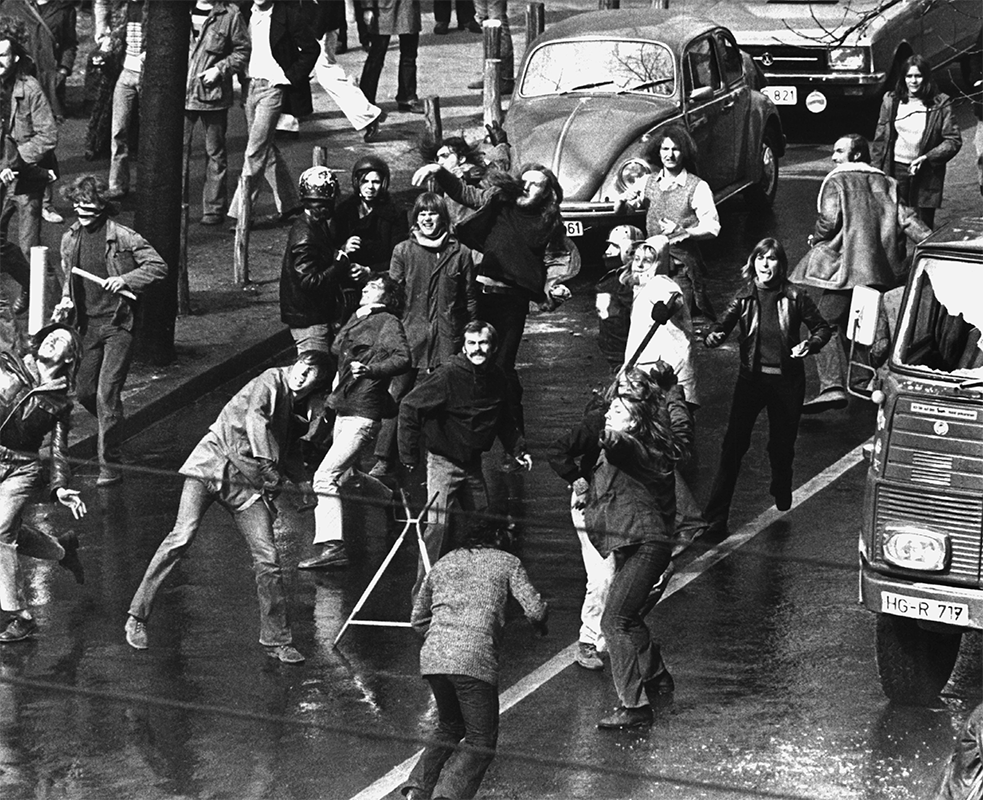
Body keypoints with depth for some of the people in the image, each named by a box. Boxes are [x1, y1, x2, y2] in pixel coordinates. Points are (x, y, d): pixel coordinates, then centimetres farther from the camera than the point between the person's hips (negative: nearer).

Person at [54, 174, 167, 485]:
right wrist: (66, 299, 3)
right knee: (85, 392, 9)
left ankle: (110, 465, -7)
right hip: (89, 325, 6)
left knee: (107, 393, -12)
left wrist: (125, 280, -21)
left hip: (119, 323, -6)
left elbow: (159, 266, -10)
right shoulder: (69, 239, 7)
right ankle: (113, 429, 40)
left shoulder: (122, 236, -11)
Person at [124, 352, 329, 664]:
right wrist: (269, 465, -29)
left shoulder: (297, 409, 18)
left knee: (267, 556, -5)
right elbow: (255, 418, -21)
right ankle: (136, 617, -9)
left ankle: (276, 640, 5)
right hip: (212, 463, -6)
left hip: (248, 482, 6)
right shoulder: (272, 380, -2)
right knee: (182, 536, -17)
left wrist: (302, 480, 15)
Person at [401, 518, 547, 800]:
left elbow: (417, 620, 30)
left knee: (448, 728, 25)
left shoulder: (442, 564, 26)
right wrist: (540, 624, 26)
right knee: (481, 741, 3)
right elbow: (535, 610, 4)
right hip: (475, 657, -5)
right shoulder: (507, 562, 14)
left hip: (432, 656, 5)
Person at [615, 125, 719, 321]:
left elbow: (712, 228, -9)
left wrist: (682, 232, -24)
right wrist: (622, 201, -7)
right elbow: (619, 212, 16)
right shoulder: (648, 182, 9)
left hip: (683, 266, -4)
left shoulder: (698, 187, -5)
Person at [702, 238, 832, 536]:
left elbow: (822, 328, 3)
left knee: (782, 444, 12)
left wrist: (810, 344, -18)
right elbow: (724, 325, -9)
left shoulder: (794, 297, -5)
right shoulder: (744, 297, -3)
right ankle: (716, 515, -7)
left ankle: (782, 495, 44)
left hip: (787, 380, 0)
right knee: (734, 444, -8)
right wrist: (712, 337, -31)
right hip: (751, 378, 0)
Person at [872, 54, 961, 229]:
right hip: (895, 169, 2)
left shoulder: (940, 104, -3)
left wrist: (927, 158, -16)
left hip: (926, 174, -1)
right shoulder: (891, 101, 4)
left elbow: (954, 140, -5)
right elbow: (879, 140, 8)